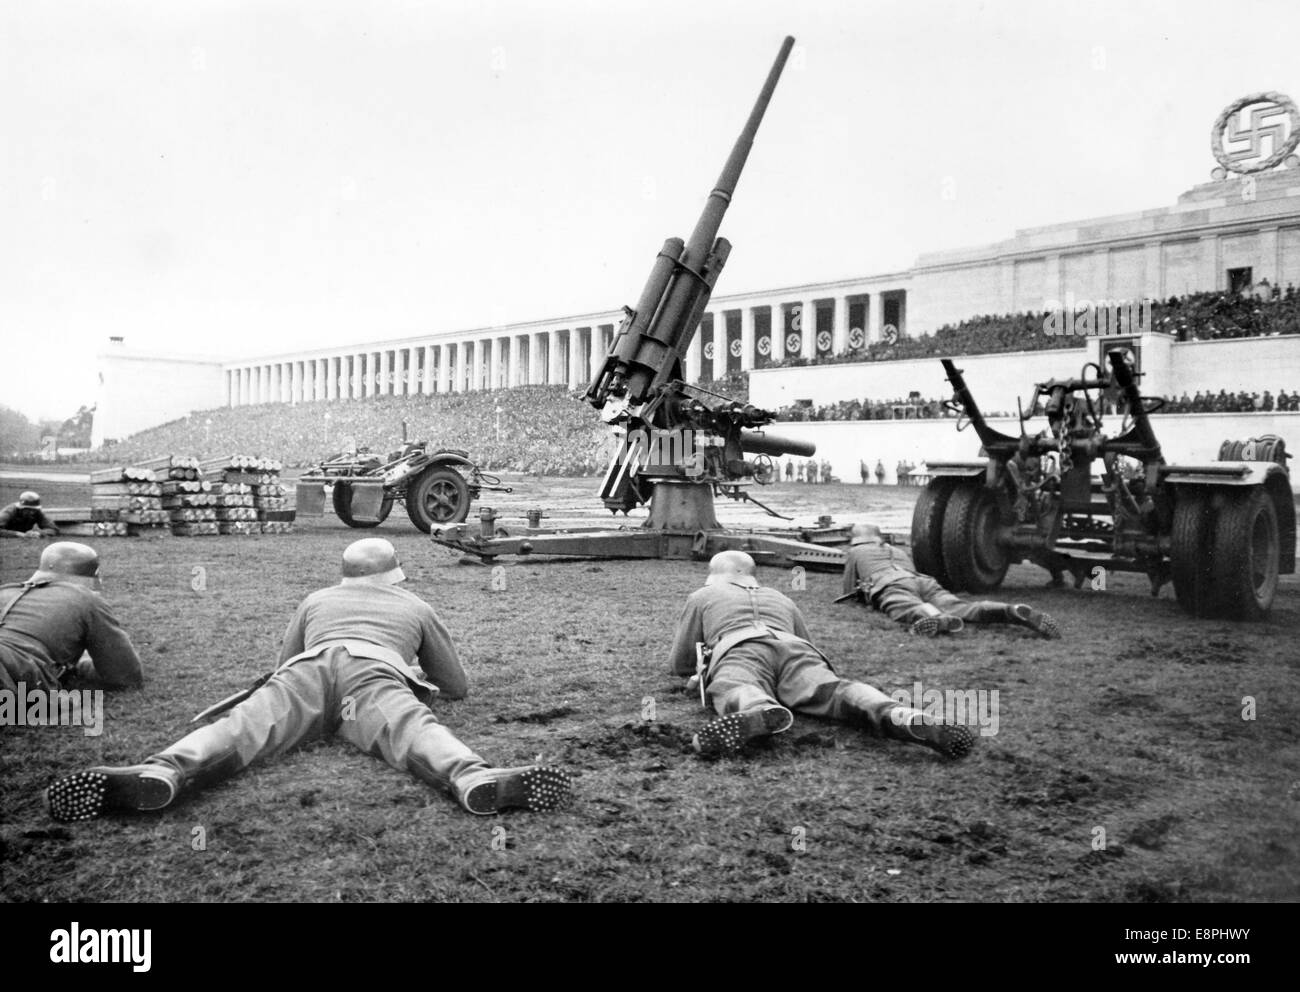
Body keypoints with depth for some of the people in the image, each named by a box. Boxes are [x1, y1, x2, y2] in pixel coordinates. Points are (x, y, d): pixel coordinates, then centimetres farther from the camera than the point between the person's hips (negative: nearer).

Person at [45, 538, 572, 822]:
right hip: (376, 674, -2)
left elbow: (283, 664, 49)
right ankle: (480, 781, -59)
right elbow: (458, 686, 41)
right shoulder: (416, 606, 38)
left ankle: (158, 774, -50)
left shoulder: (316, 600, 43)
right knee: (415, 730, -27)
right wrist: (417, 678, 61)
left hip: (307, 670, 2)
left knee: (243, 726, -20)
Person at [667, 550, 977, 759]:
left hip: (739, 651, -3)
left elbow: (678, 664, 36)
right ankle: (903, 718, -55)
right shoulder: (781, 598, 44)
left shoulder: (702, 596, 36)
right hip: (794, 648, 3)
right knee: (833, 690, -23)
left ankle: (761, 714, -71)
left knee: (734, 692, -33)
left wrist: (703, 667, 59)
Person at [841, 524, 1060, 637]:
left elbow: (849, 593, 32)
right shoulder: (899, 551, 45)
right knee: (958, 606, -20)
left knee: (910, 609, -36)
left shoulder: (855, 553, 32)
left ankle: (938, 619, -73)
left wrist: (863, 591, 54)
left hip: (890, 585, -4)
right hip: (924, 581, 4)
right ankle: (1011, 611, -47)